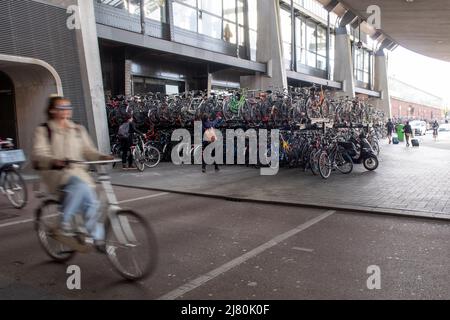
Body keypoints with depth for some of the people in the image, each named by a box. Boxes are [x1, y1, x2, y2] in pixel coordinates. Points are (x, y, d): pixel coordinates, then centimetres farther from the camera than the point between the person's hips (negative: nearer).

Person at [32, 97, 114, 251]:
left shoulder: (78, 130, 17)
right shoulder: (43, 130, 3)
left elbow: (88, 150, 11)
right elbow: (38, 154, -10)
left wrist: (102, 156, -10)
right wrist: (54, 161, -31)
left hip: (78, 172, 5)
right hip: (57, 173, -4)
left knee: (91, 203, -12)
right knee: (80, 186, -35)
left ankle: (98, 238, 6)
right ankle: (64, 225, -20)